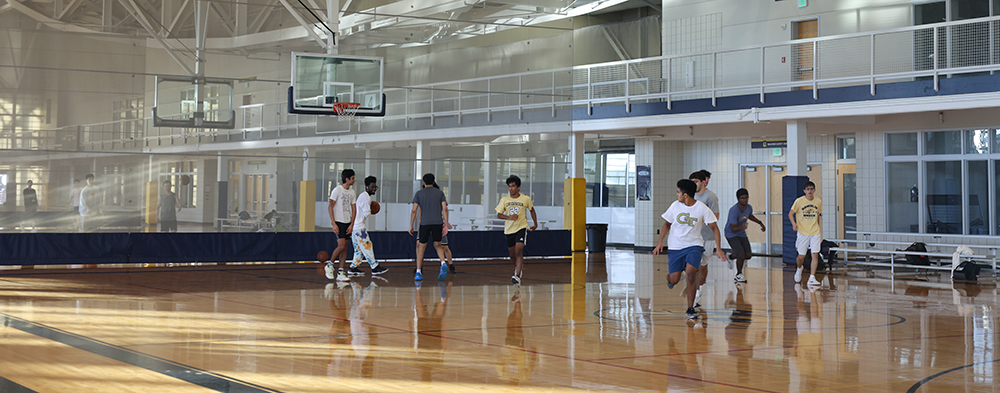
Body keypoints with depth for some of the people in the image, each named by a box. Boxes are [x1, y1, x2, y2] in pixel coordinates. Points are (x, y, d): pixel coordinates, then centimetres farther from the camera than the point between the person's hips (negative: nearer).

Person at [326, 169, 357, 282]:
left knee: (345, 248, 3)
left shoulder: (352, 192, 9)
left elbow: (353, 209, 12)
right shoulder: (337, 190, -9)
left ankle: (340, 273, 5)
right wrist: (334, 224, -15)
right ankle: (329, 265, 5)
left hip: (348, 223, 6)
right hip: (338, 222, -6)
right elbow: (330, 207, -10)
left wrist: (352, 224, 1)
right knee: (341, 245, -15)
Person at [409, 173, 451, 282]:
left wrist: (411, 226, 6)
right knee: (437, 246, 15)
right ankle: (443, 263, -13)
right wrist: (446, 225, 3)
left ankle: (418, 273, 4)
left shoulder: (419, 193, 5)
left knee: (421, 247, 9)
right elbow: (445, 209, 1)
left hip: (424, 223, -1)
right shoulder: (440, 193, 9)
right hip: (438, 223, 1)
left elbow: (414, 210, 1)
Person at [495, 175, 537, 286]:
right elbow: (499, 215, 2)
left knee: (519, 251, -20)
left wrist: (535, 223, 15)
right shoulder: (504, 200, -1)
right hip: (509, 229, 3)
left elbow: (531, 210, 14)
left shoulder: (526, 199, -4)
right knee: (512, 255, 13)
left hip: (521, 228, -3)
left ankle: (517, 276, -24)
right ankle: (518, 267, 45)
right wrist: (509, 217, -16)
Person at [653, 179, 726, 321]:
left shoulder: (702, 208, -9)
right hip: (675, 246, 2)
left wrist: (718, 248, -11)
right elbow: (667, 224, 11)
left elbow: (714, 228, -3)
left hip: (694, 245, -2)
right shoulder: (675, 206, -3)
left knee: (690, 272, -26)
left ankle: (690, 309, -12)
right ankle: (669, 275, 37)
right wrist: (660, 242, 3)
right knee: (674, 280, -5)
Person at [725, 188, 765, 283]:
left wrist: (760, 223, 19)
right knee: (741, 256, -18)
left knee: (748, 256, 5)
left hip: (742, 234, 7)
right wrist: (741, 227, -51)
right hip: (731, 235, -7)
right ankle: (739, 275, 7)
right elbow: (733, 229, -32)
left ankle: (731, 256, 36)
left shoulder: (749, 207, -7)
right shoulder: (734, 210, -30)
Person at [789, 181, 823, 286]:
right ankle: (799, 269, 37)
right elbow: (790, 214, 0)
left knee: (815, 254, -10)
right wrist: (794, 224, -18)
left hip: (815, 232, 2)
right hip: (802, 232, -2)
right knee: (801, 256, 4)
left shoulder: (818, 201, 2)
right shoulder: (799, 201, -7)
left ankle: (812, 278, -6)